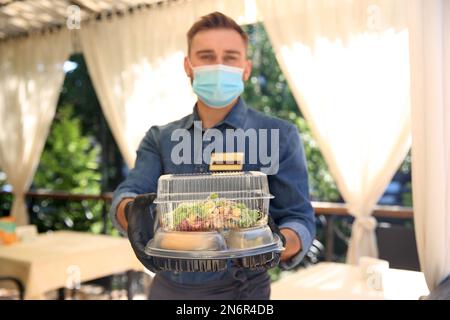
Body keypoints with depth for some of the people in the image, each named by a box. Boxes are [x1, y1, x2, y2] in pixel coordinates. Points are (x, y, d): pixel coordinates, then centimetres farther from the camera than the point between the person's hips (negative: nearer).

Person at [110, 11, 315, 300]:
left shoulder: (278, 136, -7)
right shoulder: (159, 139, 3)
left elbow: (300, 220, -10)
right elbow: (127, 196, -9)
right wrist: (134, 213, -32)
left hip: (236, 290, -3)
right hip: (165, 287, 4)